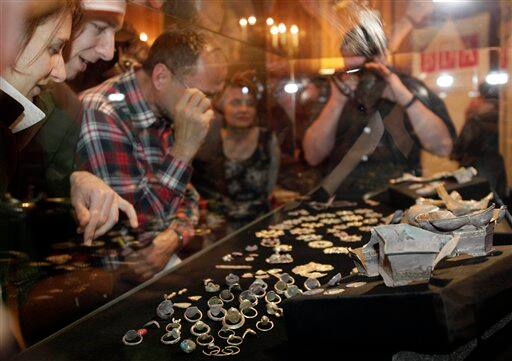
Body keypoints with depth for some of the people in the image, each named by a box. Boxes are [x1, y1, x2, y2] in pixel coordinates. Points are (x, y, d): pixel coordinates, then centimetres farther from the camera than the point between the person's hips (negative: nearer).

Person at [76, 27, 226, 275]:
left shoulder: (166, 113, 5)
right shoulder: (99, 116, -20)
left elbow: (188, 196, 13)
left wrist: (173, 238, -8)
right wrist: (183, 149, -25)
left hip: (161, 262, 7)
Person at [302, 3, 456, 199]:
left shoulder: (409, 87, 2)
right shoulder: (336, 93, 5)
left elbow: (443, 147, -8)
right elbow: (313, 156, -4)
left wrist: (405, 98, -16)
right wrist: (336, 102, -14)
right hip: (342, 201, 0)